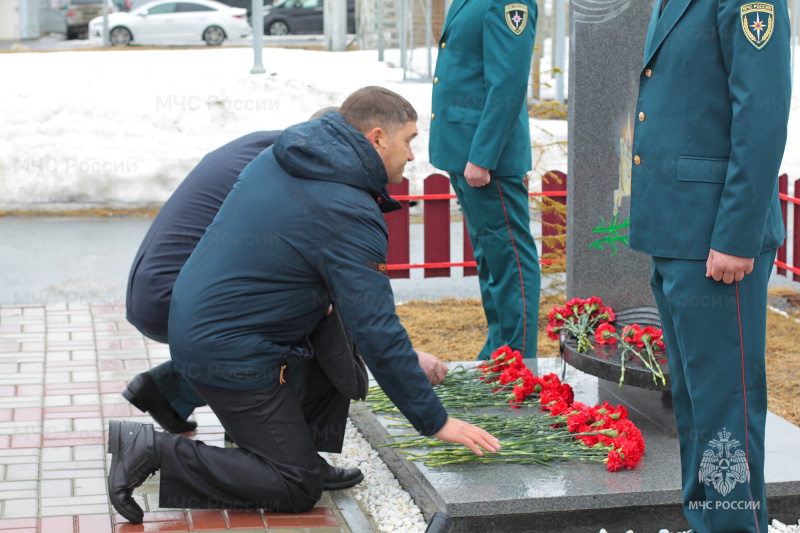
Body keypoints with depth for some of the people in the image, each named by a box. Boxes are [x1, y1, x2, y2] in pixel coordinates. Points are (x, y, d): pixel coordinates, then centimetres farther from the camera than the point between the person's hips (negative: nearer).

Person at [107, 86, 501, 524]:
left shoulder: (278, 158, 7)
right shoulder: (350, 215, -20)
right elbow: (377, 334, -20)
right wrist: (436, 422, -12)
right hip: (229, 353, -9)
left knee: (340, 340, 18)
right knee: (297, 488, -1)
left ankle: (307, 452, 19)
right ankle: (154, 451, -5)